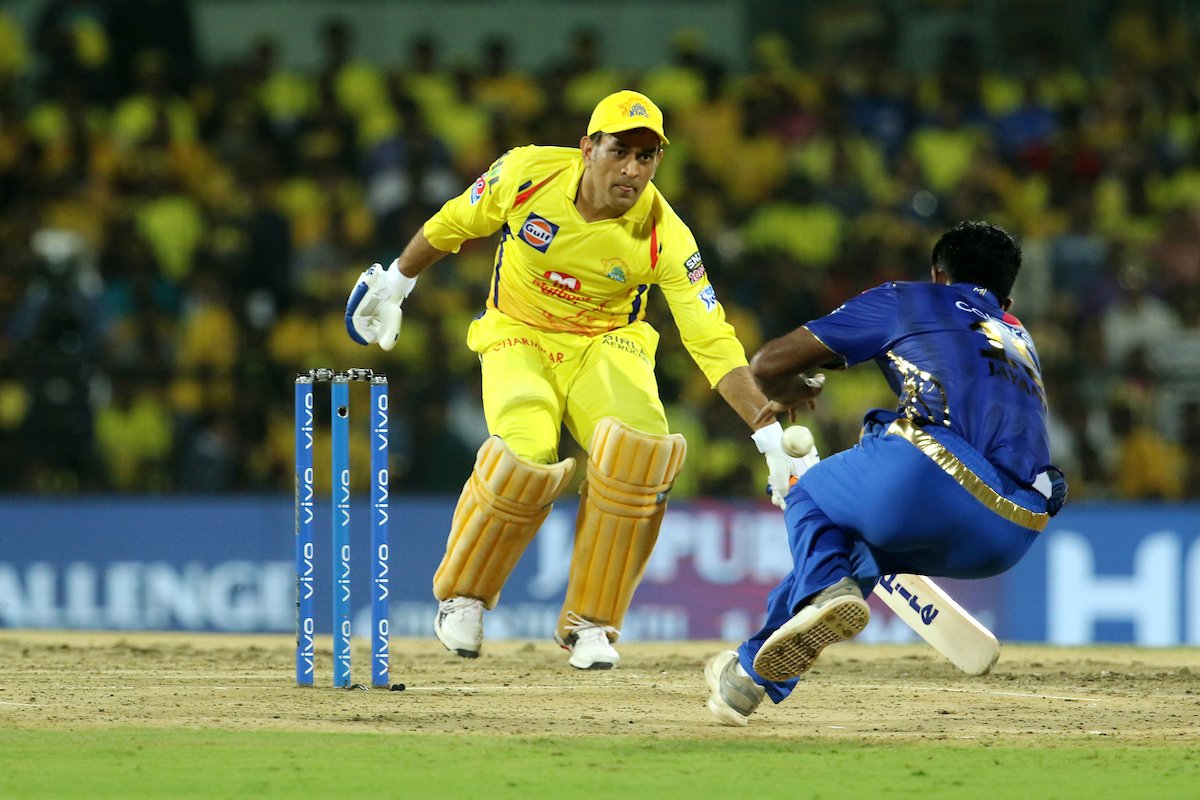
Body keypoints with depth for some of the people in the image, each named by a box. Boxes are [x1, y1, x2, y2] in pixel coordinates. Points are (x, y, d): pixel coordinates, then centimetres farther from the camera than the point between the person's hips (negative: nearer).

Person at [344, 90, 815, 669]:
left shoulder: (664, 237, -21)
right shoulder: (527, 174, -20)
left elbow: (713, 343, -23)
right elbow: (452, 225, 1)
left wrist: (772, 437, -31)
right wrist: (394, 285, 14)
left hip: (606, 344, 1)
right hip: (518, 336, -1)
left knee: (639, 449, -28)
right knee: (525, 458, -27)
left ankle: (589, 623, -8)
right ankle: (462, 598, 2)